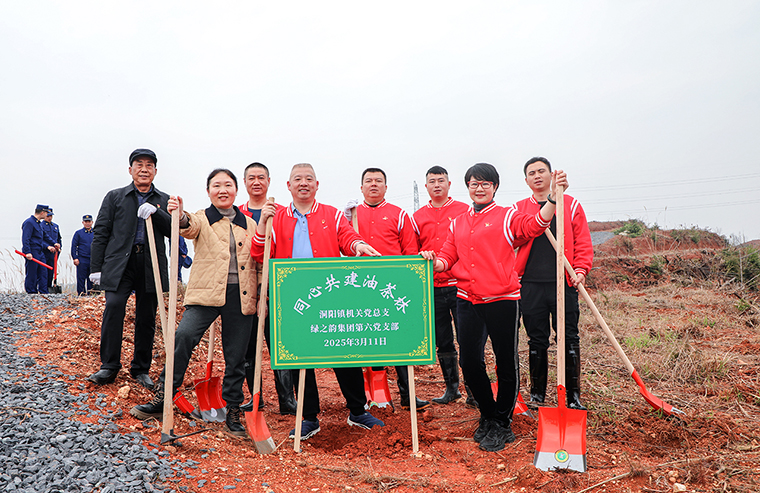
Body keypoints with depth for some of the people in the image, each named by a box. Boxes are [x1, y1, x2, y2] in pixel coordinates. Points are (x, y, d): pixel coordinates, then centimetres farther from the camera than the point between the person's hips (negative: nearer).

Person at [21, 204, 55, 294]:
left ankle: (44, 292, 10)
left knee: (43, 273, 7)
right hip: (32, 254, -9)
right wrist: (27, 252, -24)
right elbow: (25, 239, -18)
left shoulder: (39, 223, 18)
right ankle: (31, 292, 4)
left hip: (40, 253, 9)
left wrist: (47, 247, 14)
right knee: (31, 274, -2)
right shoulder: (29, 222, -11)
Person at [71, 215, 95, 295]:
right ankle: (80, 294, 4)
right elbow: (73, 246, 3)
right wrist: (75, 258, -6)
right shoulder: (78, 233, 6)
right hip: (82, 260, -2)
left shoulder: (95, 233, 12)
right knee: (81, 278, -2)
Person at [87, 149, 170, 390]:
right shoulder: (115, 197, 12)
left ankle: (141, 369, 17)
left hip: (151, 264, 2)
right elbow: (100, 233, 8)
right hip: (119, 262, -1)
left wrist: (155, 212, -15)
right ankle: (109, 366, -4)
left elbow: (173, 230, 2)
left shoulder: (163, 200, 15)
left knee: (146, 318, 4)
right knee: (114, 307, -17)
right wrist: (96, 267, 1)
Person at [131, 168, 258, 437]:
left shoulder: (249, 224, 13)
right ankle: (161, 400, -6)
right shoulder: (202, 218, 5)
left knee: (236, 356, 6)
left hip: (241, 296, 2)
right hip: (206, 293, -2)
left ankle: (233, 410, 20)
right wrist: (180, 216, -43)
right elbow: (190, 226, -20)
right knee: (183, 336, -21)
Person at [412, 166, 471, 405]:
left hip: (460, 284, -3)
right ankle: (452, 387, 24)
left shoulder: (465, 211, 2)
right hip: (432, 288, 3)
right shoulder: (418, 217, 10)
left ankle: (473, 390, 11)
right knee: (443, 342, 11)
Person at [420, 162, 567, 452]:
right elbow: (449, 256, 12)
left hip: (502, 300, -4)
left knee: (506, 363, 4)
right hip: (467, 301, 4)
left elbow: (535, 225, -15)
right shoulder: (458, 224, 15)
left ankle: (503, 425, 21)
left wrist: (553, 197, -27)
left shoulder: (507, 216, 1)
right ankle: (488, 417, 29)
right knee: (469, 362, 7)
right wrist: (434, 262, -9)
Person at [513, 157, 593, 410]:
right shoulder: (519, 209, 12)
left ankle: (573, 396, 10)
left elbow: (583, 242, 7)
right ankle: (537, 394, 19)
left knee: (569, 340, -1)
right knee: (537, 341, 7)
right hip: (531, 285, 1)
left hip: (564, 283, -1)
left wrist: (581, 269, -7)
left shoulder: (570, 204, 10)